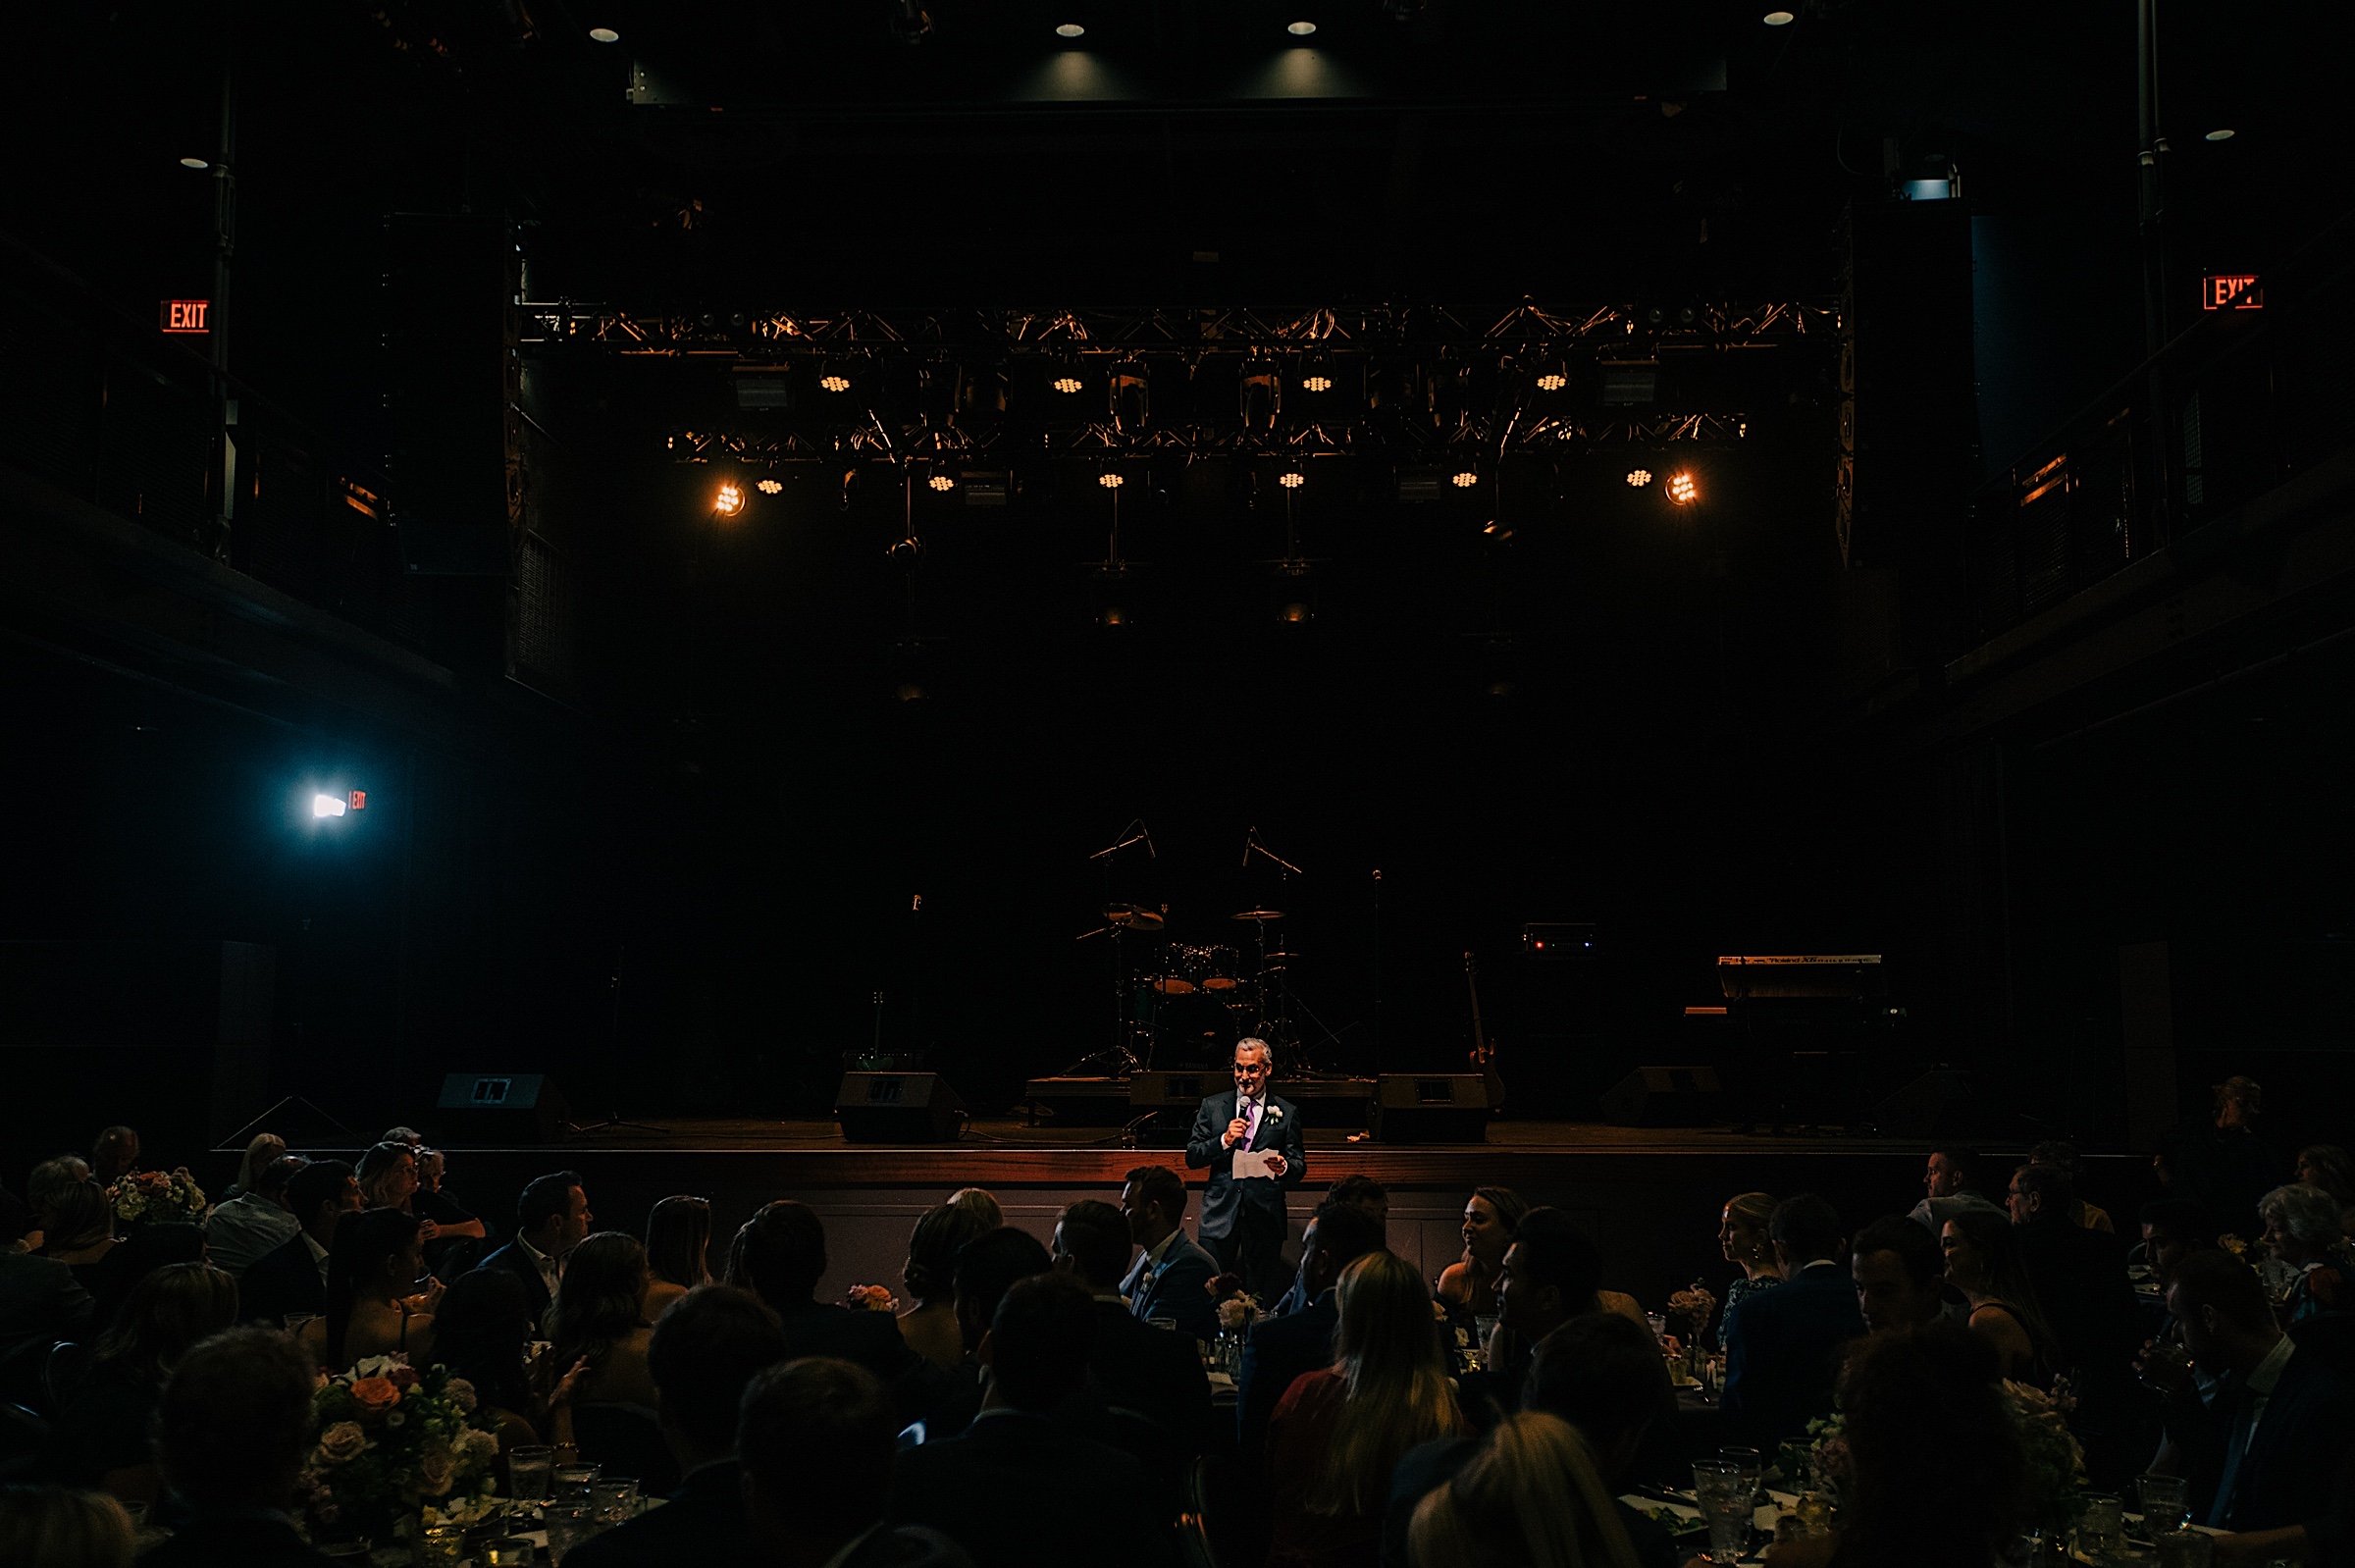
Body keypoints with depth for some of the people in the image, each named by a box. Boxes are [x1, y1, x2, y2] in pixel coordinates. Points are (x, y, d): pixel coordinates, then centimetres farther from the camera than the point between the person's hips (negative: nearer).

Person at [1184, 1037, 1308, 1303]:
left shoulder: (1286, 1113, 6)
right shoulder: (1212, 1106, 8)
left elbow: (1300, 1166, 6)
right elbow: (1191, 1158, 5)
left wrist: (1284, 1168, -17)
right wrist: (1224, 1141, -11)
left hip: (1265, 1217, -1)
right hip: (1220, 1213, 1)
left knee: (1262, 1298, 1)